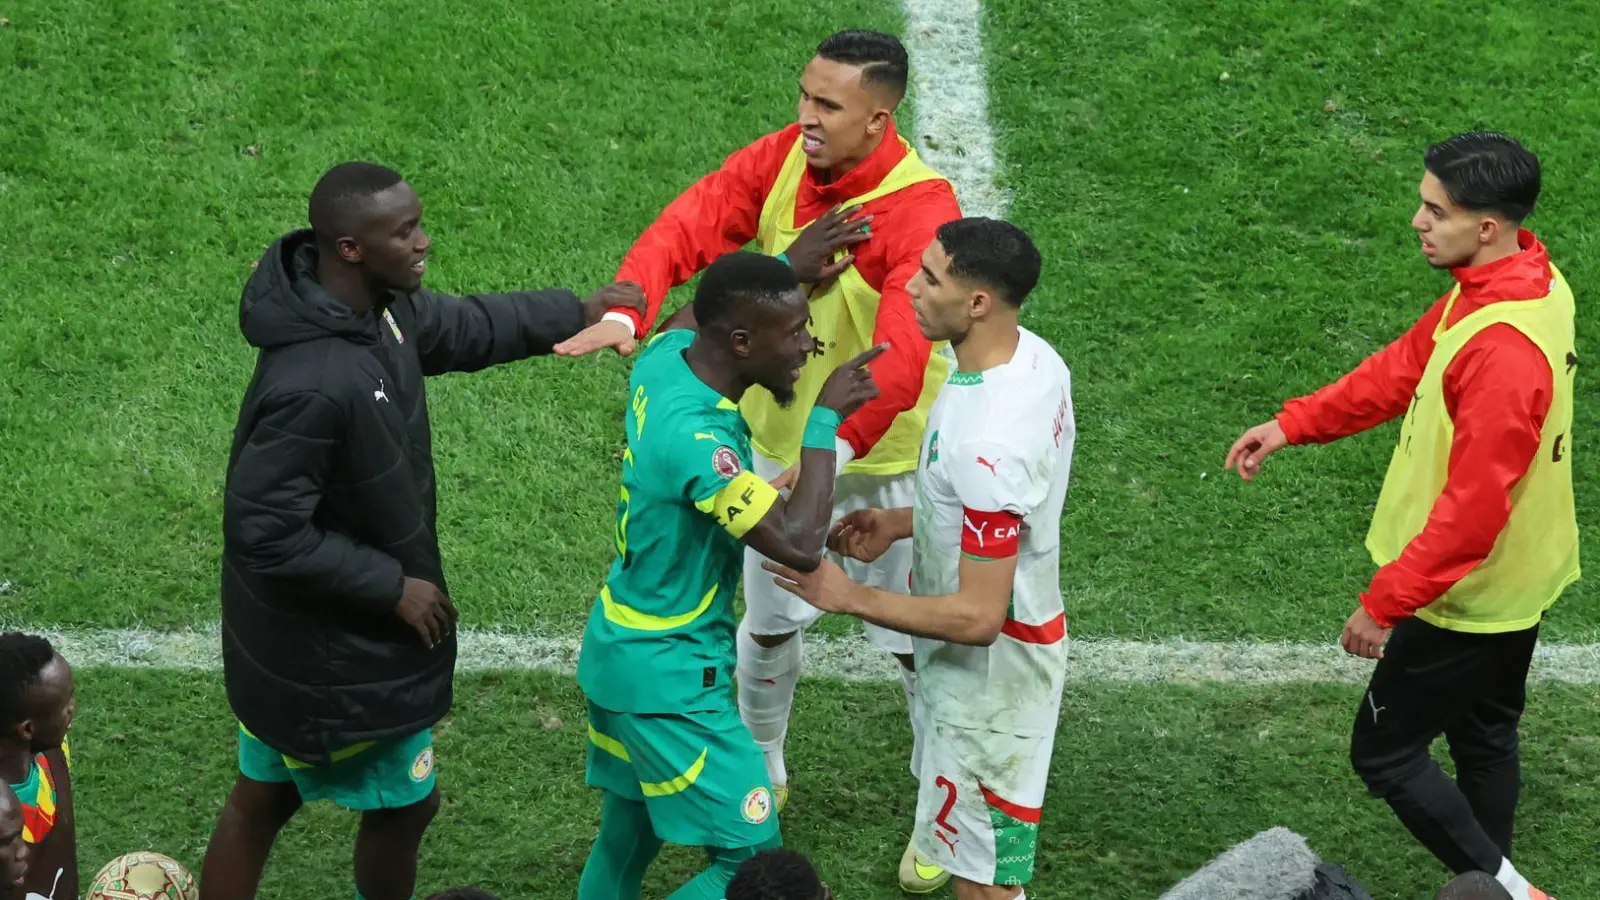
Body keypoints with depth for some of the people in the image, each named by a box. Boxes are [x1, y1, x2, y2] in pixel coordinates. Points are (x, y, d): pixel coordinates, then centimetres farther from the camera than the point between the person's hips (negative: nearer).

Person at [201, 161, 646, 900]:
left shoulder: (378, 307, -6)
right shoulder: (312, 386, -36)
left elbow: (461, 328, 16)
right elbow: (265, 532, -30)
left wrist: (575, 314, 22)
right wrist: (393, 587, -21)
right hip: (339, 651, -9)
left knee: (260, 802, 19)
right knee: (404, 804, 14)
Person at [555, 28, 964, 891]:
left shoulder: (920, 210, -30)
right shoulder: (780, 161, -12)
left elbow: (900, 359, -40)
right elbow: (690, 225, -20)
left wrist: (828, 456, -51)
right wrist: (628, 311, -39)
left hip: (883, 461, -4)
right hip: (781, 438, 5)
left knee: (918, 641, 12)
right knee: (769, 623, 21)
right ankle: (762, 773, 46)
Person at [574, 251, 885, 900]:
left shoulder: (666, 358, -5)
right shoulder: (694, 438, -32)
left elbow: (695, 313, 21)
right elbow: (799, 545, -35)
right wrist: (825, 418, -26)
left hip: (620, 647, 10)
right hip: (667, 678, -10)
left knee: (631, 831, 23)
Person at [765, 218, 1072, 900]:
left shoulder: (987, 445, -36)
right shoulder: (1031, 356, -6)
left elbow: (978, 616, -31)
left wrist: (848, 596, -23)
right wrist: (905, 523, 7)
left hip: (989, 667, -10)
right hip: (1024, 635, 10)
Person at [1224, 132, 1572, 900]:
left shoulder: (1507, 351, -34)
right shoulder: (1510, 278, -4)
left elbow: (1471, 507, -31)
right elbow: (1405, 366, 9)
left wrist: (1385, 603, -23)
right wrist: (1293, 425, 6)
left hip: (1468, 596, -9)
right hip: (1510, 579, 9)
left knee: (1384, 752, 5)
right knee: (1484, 739, 22)